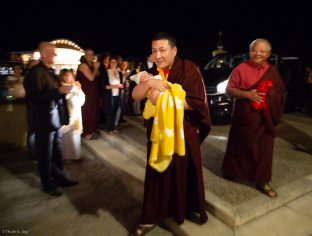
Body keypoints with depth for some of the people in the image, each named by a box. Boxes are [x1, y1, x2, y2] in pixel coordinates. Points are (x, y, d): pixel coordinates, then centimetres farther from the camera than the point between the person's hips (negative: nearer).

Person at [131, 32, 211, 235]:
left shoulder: (188, 69, -11)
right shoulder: (152, 73, 5)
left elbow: (196, 102, -19)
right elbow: (135, 95, -6)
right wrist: (149, 83, -25)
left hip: (184, 132, -3)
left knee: (184, 173, 11)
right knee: (158, 174, 10)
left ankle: (189, 209, 37)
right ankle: (152, 217, 26)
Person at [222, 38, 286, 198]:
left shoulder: (272, 71, 7)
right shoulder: (241, 69, -6)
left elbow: (281, 92, 13)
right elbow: (229, 89, -8)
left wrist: (271, 96, -9)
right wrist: (247, 94, -22)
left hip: (265, 118, 3)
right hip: (244, 117, -3)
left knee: (264, 148, 5)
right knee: (239, 146, 10)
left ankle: (262, 181, 18)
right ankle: (232, 171, 33)